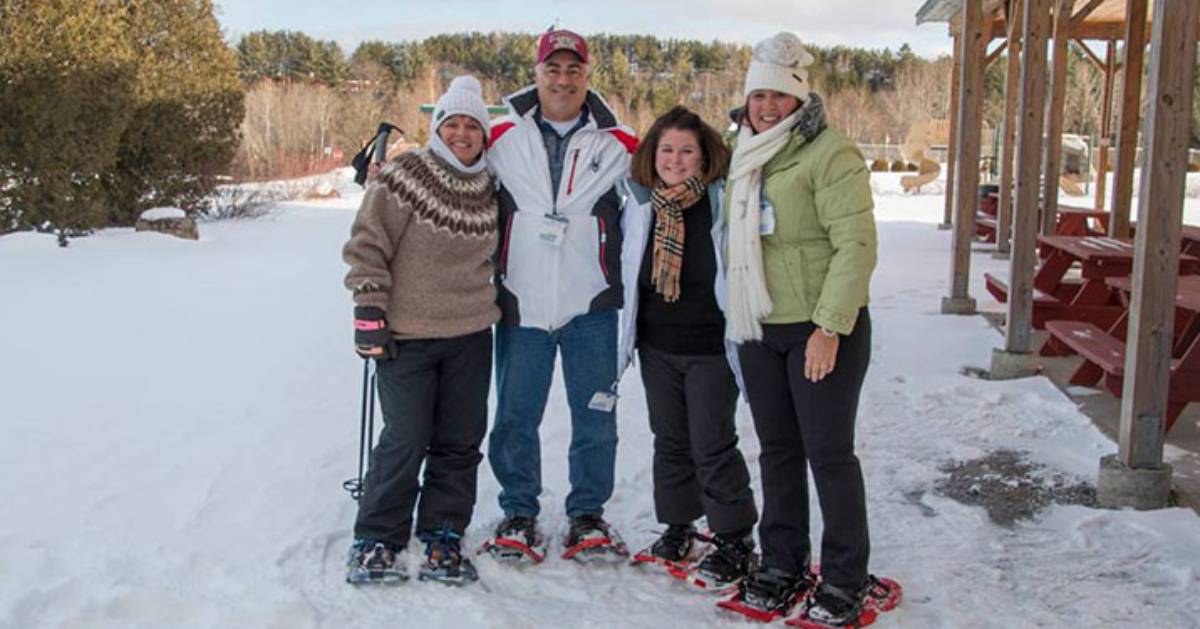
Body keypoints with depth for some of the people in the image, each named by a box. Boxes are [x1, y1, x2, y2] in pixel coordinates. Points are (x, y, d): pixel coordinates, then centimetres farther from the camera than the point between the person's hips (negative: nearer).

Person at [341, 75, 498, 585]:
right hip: (406, 336, -5)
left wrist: (495, 303, 24)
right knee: (406, 442, -4)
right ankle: (376, 542, 12)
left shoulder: (488, 189, 9)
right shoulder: (404, 177, -8)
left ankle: (441, 539, 19)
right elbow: (367, 245, -9)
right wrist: (369, 311, -13)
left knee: (461, 442, 7)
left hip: (470, 336, 6)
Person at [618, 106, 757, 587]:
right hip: (657, 348, 5)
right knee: (670, 440, 15)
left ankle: (734, 539, 16)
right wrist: (627, 337, 14)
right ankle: (677, 526, 30)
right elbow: (628, 272, 15)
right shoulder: (639, 204, 2)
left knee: (713, 445, 0)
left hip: (711, 349, -4)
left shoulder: (724, 201, -12)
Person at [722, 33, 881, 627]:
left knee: (828, 452, 0)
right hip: (759, 331, 7)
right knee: (777, 448, 13)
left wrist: (830, 326, -21)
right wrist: (735, 315, 16)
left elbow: (856, 245, -17)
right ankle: (782, 562, 26)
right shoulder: (746, 160, 13)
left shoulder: (831, 154, -11)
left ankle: (844, 578, 14)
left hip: (823, 329, -7)